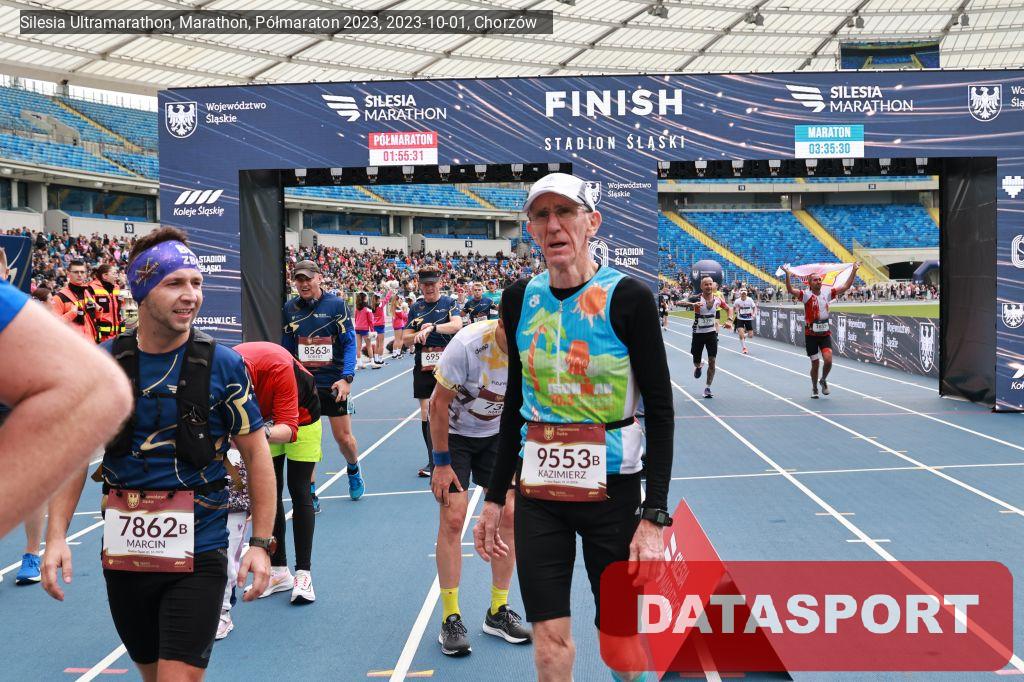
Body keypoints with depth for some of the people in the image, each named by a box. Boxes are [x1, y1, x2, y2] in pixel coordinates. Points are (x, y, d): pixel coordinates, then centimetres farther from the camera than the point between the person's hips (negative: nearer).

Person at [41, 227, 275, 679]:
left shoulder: (223, 365, -8)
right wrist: (56, 536, -5)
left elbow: (256, 454, -2)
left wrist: (261, 542, -6)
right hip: (123, 553, 3)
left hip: (197, 556, -3)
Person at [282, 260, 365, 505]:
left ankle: (354, 471, 37)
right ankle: (310, 495, 10)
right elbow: (287, 347, 12)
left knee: (344, 438, 5)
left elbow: (349, 343, -7)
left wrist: (347, 378, -16)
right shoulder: (290, 308, 5)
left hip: (333, 383, -2)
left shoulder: (336, 304, -5)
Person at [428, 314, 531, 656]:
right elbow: (440, 404, -21)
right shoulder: (467, 344, -32)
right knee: (453, 517, -11)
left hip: (496, 432, 4)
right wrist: (442, 462, -17)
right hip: (453, 432, -4)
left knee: (508, 513, -3)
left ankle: (498, 612, 13)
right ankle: (450, 618, 2)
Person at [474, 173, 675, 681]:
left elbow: (660, 410, -10)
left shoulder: (628, 297, -12)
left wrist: (654, 516, -16)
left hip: (612, 487, -3)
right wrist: (495, 498, 12)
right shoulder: (520, 299, 3)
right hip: (538, 490, 4)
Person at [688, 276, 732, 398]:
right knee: (696, 362, 10)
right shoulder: (697, 299, -17)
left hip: (712, 333, 2)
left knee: (712, 362, -6)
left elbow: (729, 308, 15)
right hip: (698, 333, -2)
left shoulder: (718, 299, -4)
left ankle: (708, 388, 6)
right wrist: (694, 304, -56)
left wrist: (729, 320, -5)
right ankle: (699, 366, 48)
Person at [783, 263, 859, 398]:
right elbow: (791, 290, -24)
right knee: (815, 363, 4)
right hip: (811, 334, -3)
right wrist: (788, 274, -38)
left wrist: (854, 271, 0)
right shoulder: (806, 294, -8)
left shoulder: (827, 292, 4)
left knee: (828, 360, -12)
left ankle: (823, 380, 18)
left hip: (825, 333, 3)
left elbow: (846, 286, 7)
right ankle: (814, 388, 26)